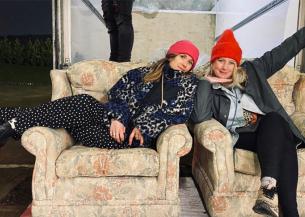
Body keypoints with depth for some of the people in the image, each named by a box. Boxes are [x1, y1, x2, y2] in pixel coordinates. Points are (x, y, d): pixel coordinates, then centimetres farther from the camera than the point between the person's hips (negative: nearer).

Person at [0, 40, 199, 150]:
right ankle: (16, 120, -22)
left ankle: (17, 123, -22)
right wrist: (117, 117, -15)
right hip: (122, 123, 3)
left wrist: (144, 129, -14)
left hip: (141, 135, -3)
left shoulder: (189, 83, 13)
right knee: (84, 103, -23)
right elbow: (118, 94, 6)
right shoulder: (144, 73, 18)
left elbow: (180, 112, -2)